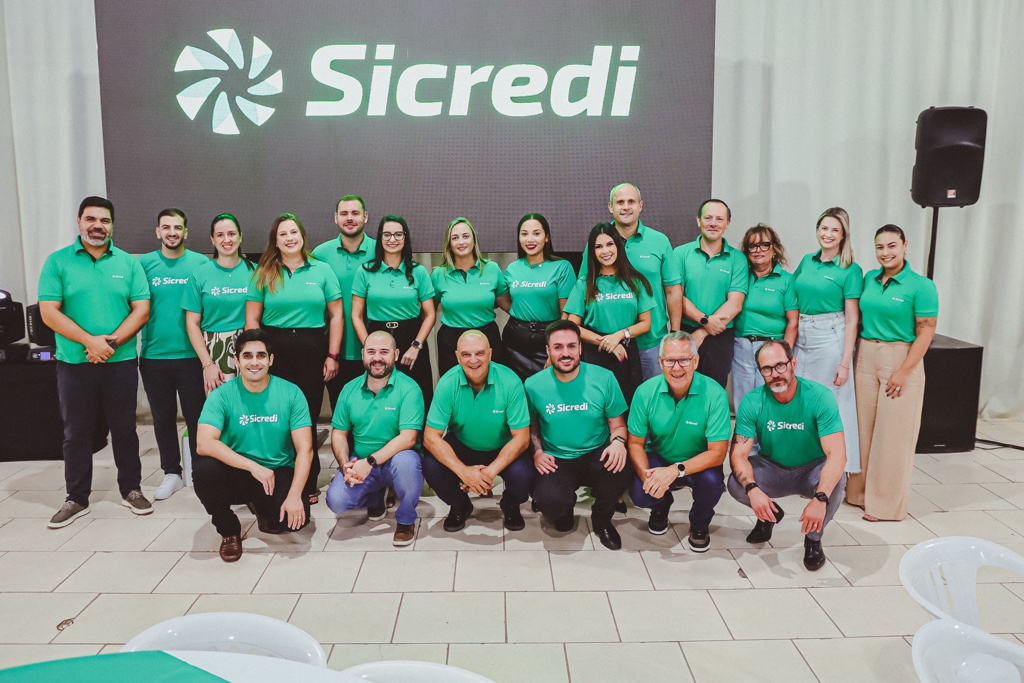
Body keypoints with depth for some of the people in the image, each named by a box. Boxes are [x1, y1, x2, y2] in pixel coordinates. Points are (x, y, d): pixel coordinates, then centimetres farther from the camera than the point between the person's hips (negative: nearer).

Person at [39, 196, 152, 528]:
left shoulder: (128, 263, 3)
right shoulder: (58, 261, 0)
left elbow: (141, 310, -1)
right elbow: (49, 312, -7)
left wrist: (112, 341, -15)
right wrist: (90, 341, -17)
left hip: (121, 362, 1)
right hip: (74, 363, 0)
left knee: (124, 429, 9)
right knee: (76, 433, 8)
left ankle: (131, 490, 23)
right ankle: (76, 499, 20)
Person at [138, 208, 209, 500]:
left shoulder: (201, 263, 0)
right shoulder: (144, 263, 3)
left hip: (191, 355, -2)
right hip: (154, 355, 2)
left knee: (196, 416, 7)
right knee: (163, 417, 12)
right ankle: (171, 473, 25)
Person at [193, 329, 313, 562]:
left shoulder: (290, 393, -8)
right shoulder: (222, 395, -9)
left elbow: (305, 449, -11)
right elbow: (204, 443, -23)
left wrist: (294, 495, -24)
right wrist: (254, 466, -30)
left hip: (279, 473, 0)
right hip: (236, 474, 0)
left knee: (296, 516, -27)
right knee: (203, 469, -31)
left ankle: (262, 507, 13)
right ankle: (228, 530, -2)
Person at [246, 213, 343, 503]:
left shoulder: (322, 270, 6)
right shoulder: (263, 274, 7)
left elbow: (336, 315, 6)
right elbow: (252, 319, 5)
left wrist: (332, 355, 0)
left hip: (312, 350, 0)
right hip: (274, 350, 0)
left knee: (308, 417, 4)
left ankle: (309, 484, 16)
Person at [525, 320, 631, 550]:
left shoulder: (603, 378, -6)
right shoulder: (534, 385, -4)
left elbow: (617, 424, 2)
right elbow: (531, 425, 13)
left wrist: (618, 441, -20)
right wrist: (537, 451, -5)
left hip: (596, 455, 1)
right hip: (556, 461, 0)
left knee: (621, 469, -35)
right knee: (549, 501, -33)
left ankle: (601, 520, 2)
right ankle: (564, 510, 12)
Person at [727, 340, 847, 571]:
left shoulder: (820, 397, -22)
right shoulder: (752, 402, -16)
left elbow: (837, 454, -30)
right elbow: (739, 453, -19)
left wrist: (820, 498, -44)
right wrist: (752, 489, -39)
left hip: (812, 469, -1)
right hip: (771, 469, 2)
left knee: (836, 481, -34)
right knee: (736, 485, -26)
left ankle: (813, 538, -2)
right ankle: (770, 514, 11)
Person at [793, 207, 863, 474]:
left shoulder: (851, 270, -5)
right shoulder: (807, 261, 10)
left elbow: (852, 320, -8)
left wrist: (845, 363, -13)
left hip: (830, 339, -5)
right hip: (800, 339, 5)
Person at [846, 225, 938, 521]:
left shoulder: (921, 286, -8)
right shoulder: (869, 279, 7)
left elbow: (926, 332, -10)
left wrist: (904, 371, -15)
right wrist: (855, 358, 5)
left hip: (901, 359, -4)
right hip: (866, 357, 5)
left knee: (892, 432, 2)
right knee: (864, 427, 9)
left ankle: (886, 502, 13)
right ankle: (860, 491, 22)